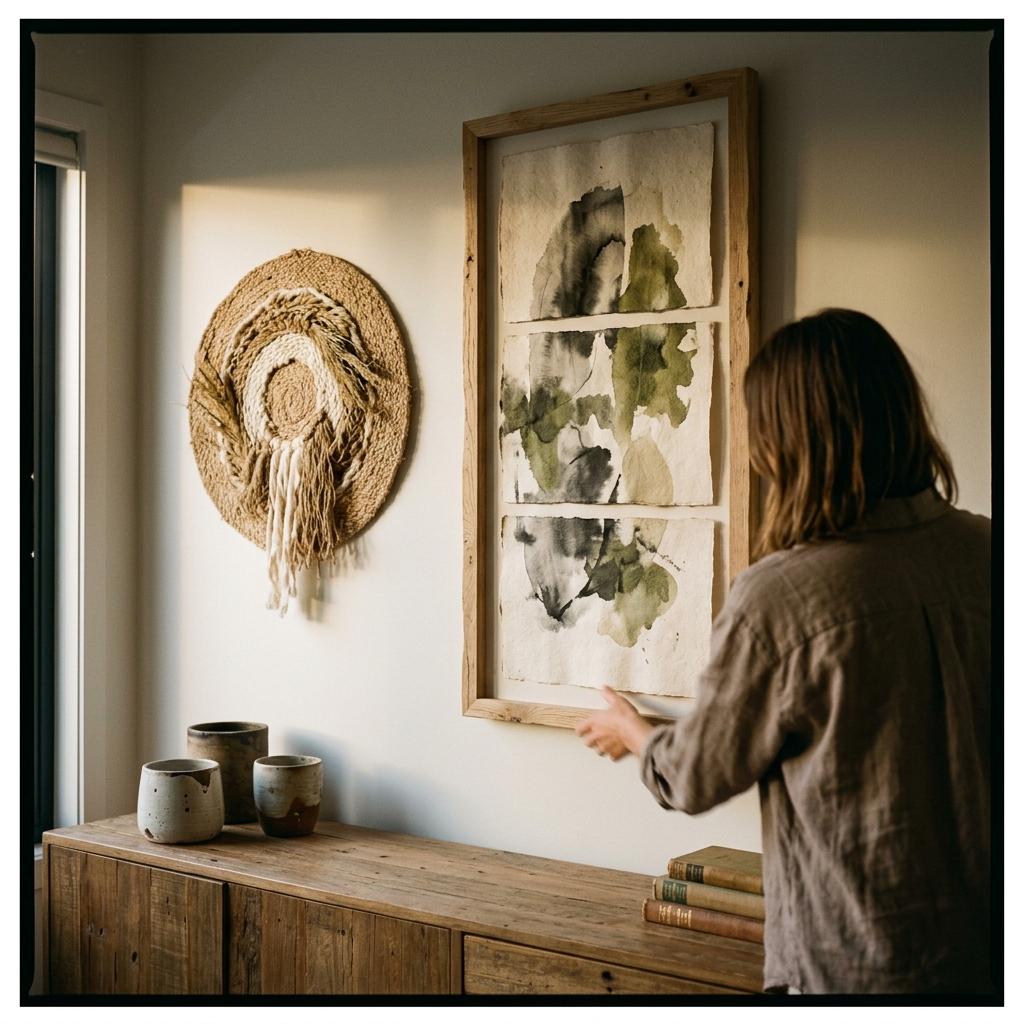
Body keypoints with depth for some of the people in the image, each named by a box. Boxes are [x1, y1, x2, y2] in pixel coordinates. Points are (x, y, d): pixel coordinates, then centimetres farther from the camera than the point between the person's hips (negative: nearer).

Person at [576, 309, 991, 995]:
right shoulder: (985, 551, -9)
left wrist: (632, 732, 15)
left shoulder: (779, 598, -23)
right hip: (983, 941, 5)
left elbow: (694, 780, -7)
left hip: (857, 963, -5)